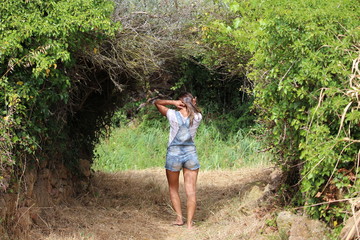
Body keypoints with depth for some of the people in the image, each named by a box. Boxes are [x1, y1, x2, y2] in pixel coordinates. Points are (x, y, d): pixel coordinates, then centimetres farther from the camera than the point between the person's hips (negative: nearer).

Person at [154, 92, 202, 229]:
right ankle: (189, 223, 0)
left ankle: (179, 217, 10)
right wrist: (192, 106, 2)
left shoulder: (173, 115, -10)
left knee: (173, 189, 18)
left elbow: (157, 103, 3)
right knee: (191, 191, 3)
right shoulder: (197, 117, -3)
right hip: (191, 154, 2)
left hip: (174, 154, -1)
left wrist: (172, 102, -11)